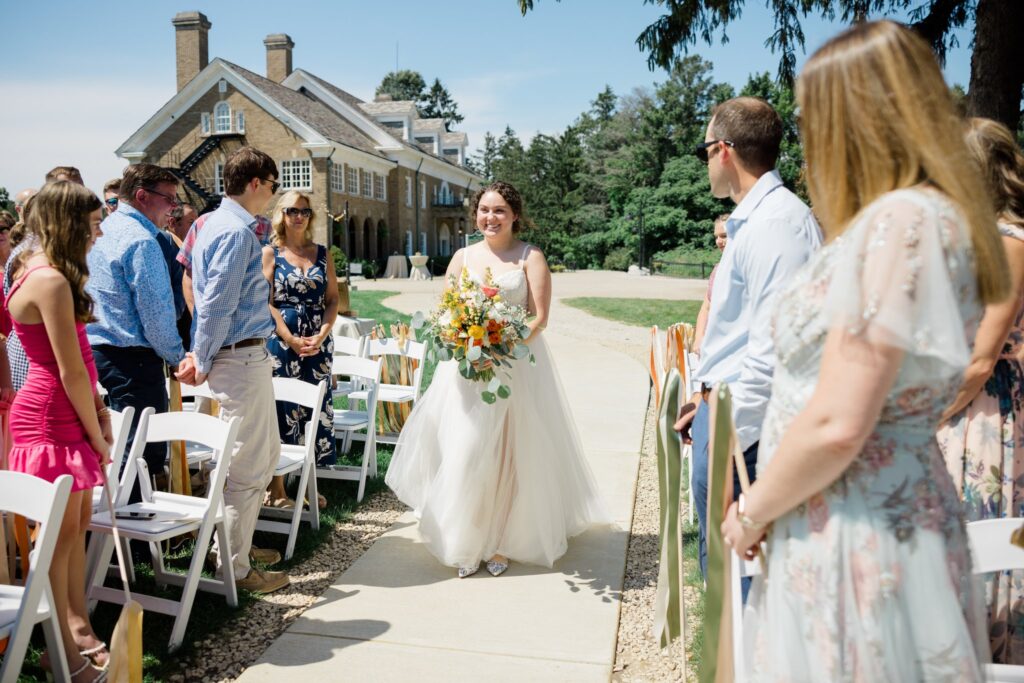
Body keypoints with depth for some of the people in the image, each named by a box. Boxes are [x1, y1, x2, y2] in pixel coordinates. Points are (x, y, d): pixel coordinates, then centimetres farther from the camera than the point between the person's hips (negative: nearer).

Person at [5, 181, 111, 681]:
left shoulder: (45, 273, 13)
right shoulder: (51, 282, -19)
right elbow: (70, 372, -19)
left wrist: (98, 411, 8)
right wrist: (96, 435, -9)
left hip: (69, 415, 10)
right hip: (50, 420, -10)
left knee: (77, 523, 17)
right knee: (62, 532, -1)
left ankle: (77, 625, 32)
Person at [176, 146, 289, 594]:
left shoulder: (215, 222, 15)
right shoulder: (236, 231, -17)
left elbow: (212, 300, 17)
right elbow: (216, 306, -20)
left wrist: (202, 357, 16)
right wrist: (202, 364, -11)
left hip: (248, 356, 10)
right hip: (242, 357, -10)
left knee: (266, 453, 20)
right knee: (248, 465, -1)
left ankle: (234, 543, 33)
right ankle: (233, 568, 11)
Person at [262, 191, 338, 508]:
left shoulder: (322, 254, 11)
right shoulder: (270, 253, 2)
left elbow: (333, 300, 7)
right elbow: (265, 303, -5)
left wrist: (321, 336, -8)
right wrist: (292, 340, -13)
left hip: (318, 342, 3)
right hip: (282, 340, -3)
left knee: (315, 409, 5)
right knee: (283, 410, -1)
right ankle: (277, 489, 7)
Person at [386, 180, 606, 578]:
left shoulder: (530, 257, 0)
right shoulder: (463, 257, 11)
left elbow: (540, 317, -6)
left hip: (517, 363, -2)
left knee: (508, 454, 3)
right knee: (463, 451, 1)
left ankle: (504, 542, 19)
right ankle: (465, 543, 15)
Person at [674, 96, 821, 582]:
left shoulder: (776, 222, -18)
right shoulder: (748, 221, 15)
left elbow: (773, 349, -24)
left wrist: (727, 432, -21)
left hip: (741, 426, -10)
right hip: (726, 409, 10)